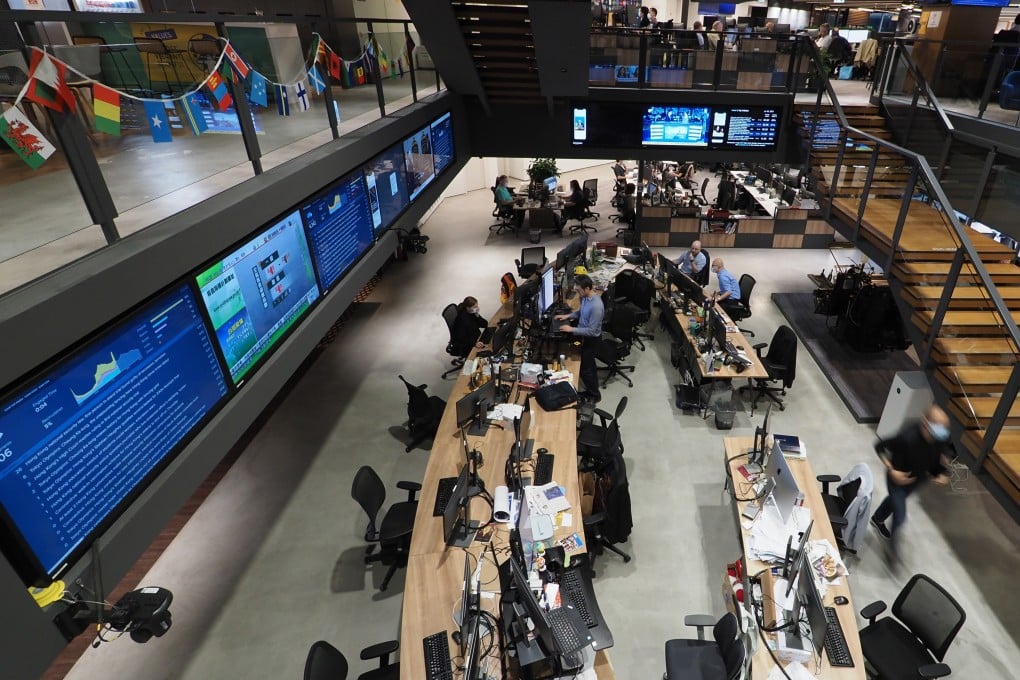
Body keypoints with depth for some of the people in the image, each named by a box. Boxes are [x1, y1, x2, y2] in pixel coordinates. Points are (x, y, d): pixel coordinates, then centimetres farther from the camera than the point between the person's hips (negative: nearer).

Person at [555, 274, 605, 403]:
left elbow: (592, 330, -29)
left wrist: (572, 329, -25)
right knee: (589, 365, 23)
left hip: (591, 339, -9)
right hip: (585, 336, 9)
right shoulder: (586, 297, -6)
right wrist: (568, 316, 1)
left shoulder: (596, 306, -34)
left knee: (585, 369, 6)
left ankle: (595, 395, 27)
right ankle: (591, 390, 41)